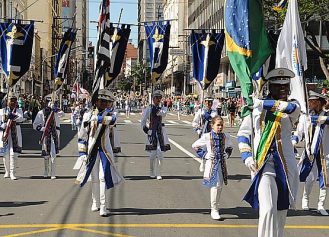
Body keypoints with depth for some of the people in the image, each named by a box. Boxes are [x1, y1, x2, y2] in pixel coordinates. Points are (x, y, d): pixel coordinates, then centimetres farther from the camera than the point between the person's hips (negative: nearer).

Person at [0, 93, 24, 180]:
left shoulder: (19, 110, 9)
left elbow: (21, 118, -11)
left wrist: (13, 116, -29)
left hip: (15, 135, -1)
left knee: (13, 153, -9)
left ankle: (12, 173, -8)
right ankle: (7, 172, 20)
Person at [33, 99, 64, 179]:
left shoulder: (55, 112, 5)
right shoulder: (41, 113, 2)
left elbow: (62, 114, -17)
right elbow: (35, 125, 3)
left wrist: (55, 108, -32)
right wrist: (42, 128, -13)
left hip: (55, 133, 0)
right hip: (45, 134, 0)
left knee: (53, 154, -6)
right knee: (46, 154, 8)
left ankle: (53, 174, -2)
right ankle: (46, 172, 27)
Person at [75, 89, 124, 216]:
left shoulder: (108, 114, 2)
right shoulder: (88, 115, 3)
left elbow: (113, 119, -25)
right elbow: (82, 135, 5)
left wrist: (98, 118, -21)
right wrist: (82, 152, 1)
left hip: (105, 150, -1)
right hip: (92, 151, 1)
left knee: (103, 177, -9)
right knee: (94, 178, 12)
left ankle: (103, 207, -9)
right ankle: (95, 203, 28)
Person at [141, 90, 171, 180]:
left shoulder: (163, 108, 9)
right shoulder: (148, 109, 4)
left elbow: (164, 114, -16)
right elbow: (143, 122, 5)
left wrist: (157, 111, -28)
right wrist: (146, 130, -5)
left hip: (161, 132, 1)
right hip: (151, 132, -1)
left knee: (160, 154, -3)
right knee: (153, 154, 0)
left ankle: (158, 174, 4)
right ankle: (152, 173, 17)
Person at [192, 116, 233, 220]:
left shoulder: (226, 137, 4)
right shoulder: (207, 137, -7)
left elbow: (229, 147, 24)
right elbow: (195, 146, 3)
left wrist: (226, 155, 8)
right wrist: (204, 155, -2)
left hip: (222, 163, 4)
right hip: (211, 163, -4)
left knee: (220, 185, 8)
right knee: (215, 185, -12)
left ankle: (215, 207, 25)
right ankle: (214, 210, -7)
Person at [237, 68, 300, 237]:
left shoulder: (293, 106, 6)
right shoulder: (256, 107, 6)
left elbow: (292, 107, -20)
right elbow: (242, 133, 8)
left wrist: (263, 103, -18)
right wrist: (246, 156, -6)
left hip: (285, 164, 2)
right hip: (262, 163, -2)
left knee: (281, 210, 14)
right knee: (267, 209, -19)